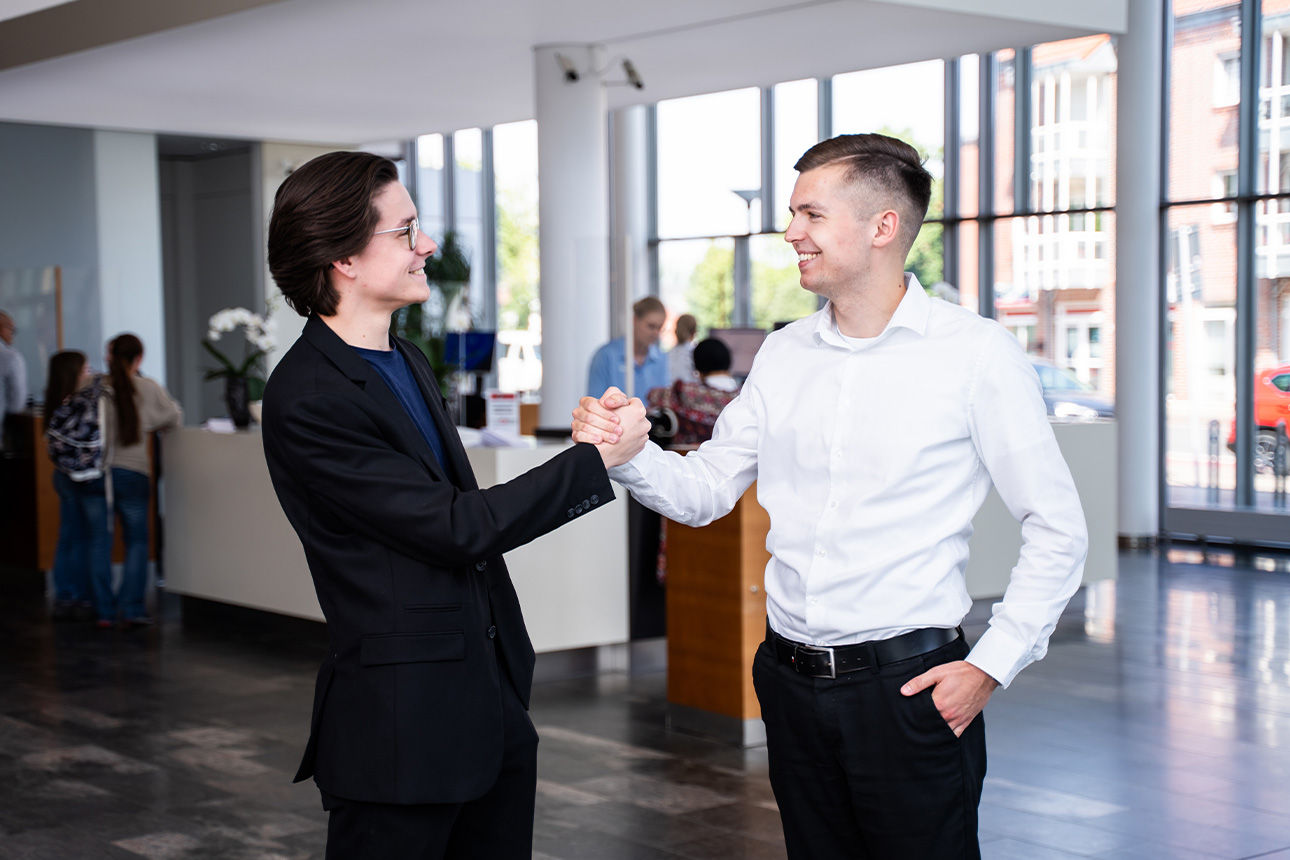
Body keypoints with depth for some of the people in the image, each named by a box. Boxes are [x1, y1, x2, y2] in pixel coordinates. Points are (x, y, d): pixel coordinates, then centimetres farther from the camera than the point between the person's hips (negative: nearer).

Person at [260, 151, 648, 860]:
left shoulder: (405, 360, 12)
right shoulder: (305, 400, -18)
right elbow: (458, 527, -18)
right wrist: (597, 459, -11)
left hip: (493, 708, 9)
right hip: (402, 724, -8)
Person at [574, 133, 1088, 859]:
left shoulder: (977, 353, -8)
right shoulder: (784, 354, 8)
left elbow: (1058, 530, -5)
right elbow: (703, 493, 10)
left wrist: (990, 665, -11)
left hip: (906, 684, -5)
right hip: (792, 681, 5)